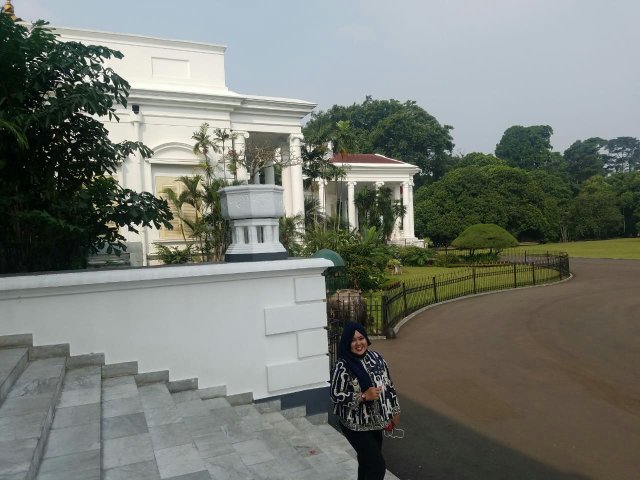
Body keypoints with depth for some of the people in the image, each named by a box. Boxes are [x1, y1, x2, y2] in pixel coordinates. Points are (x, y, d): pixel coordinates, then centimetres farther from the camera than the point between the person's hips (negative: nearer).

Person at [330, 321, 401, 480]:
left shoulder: (376, 357, -2)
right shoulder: (342, 367, -21)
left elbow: (388, 385, 7)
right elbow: (336, 396, -17)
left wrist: (394, 411, 10)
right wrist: (364, 396, -26)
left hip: (375, 421, 6)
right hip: (355, 425, -6)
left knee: (367, 462, 21)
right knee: (378, 466, -2)